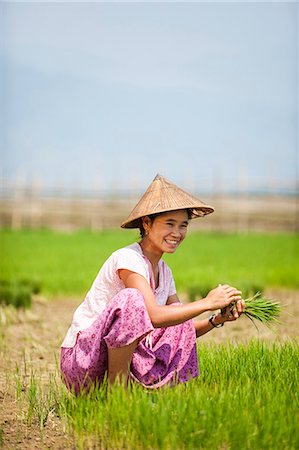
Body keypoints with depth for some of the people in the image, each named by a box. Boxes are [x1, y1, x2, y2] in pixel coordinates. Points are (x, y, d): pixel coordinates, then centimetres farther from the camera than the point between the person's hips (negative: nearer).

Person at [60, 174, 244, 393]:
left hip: (121, 355, 8)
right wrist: (207, 303, -23)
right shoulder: (128, 259, -17)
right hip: (81, 360, -8)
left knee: (179, 314, 2)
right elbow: (154, 316, -30)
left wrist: (217, 320, -9)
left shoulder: (163, 271, 10)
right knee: (131, 299, -30)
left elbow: (183, 329, 9)